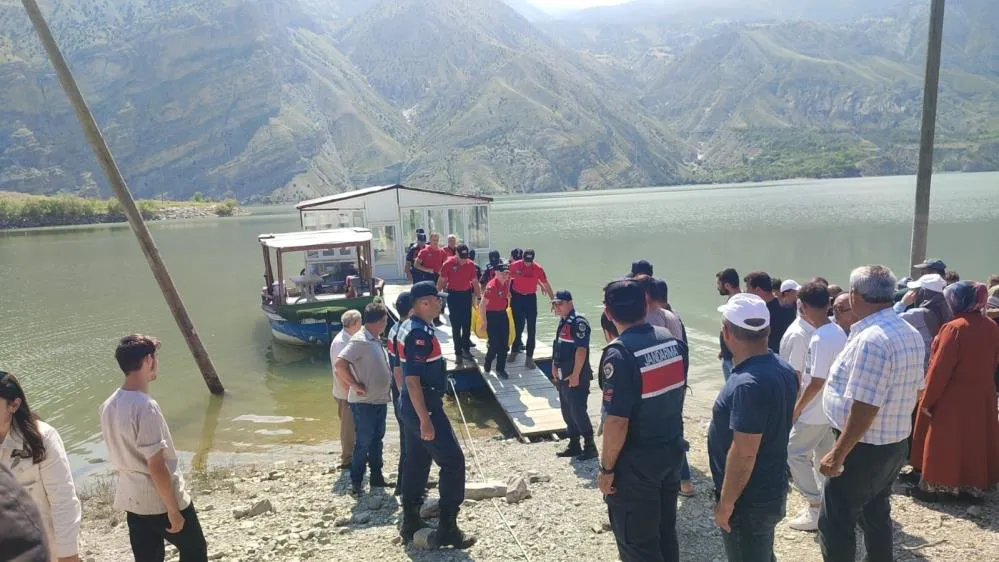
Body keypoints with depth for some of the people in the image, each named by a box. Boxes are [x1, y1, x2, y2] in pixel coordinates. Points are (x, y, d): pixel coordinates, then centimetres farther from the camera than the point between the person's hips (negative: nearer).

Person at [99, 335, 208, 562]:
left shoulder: (108, 406, 0)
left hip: (132, 501, 8)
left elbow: (120, 455, 11)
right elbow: (156, 467, -24)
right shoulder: (145, 406, -26)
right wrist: (173, 509, -16)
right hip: (162, 502, -7)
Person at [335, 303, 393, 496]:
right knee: (363, 444, 1)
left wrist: (386, 389, 10)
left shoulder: (376, 340, 11)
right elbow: (339, 364, -28)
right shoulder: (360, 341, -19)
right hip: (364, 403, -9)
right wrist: (356, 385, -20)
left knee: (376, 441, 17)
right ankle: (356, 483, 12)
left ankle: (377, 477, 28)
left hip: (380, 401, 9)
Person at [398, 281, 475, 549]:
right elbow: (412, 380, -25)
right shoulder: (419, 333, -22)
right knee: (453, 461, -3)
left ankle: (411, 524, 26)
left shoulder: (410, 326, 10)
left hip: (411, 407, 10)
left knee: (416, 463, 16)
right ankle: (447, 529, 2)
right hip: (423, 407, -10)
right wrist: (425, 420, -25)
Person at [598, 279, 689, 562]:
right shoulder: (672, 341, -2)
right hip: (672, 450, 7)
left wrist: (607, 468, -14)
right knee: (665, 531, 23)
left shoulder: (619, 353, -24)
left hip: (636, 461, -7)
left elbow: (617, 421, -24)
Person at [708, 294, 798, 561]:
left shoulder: (748, 384, -29)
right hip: (770, 489, 9)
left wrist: (726, 502, -18)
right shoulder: (782, 368, 1)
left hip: (748, 499, -9)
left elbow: (743, 453, -28)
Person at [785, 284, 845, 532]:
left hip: (815, 411, -9)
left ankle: (815, 509, 6)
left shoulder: (820, 338, -25)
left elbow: (816, 381, -24)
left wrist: (798, 407, -12)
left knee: (794, 454, 3)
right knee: (825, 454, 19)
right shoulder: (837, 332, 4)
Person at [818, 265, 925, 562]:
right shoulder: (910, 334, 4)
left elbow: (864, 408, -28)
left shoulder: (871, 339, -26)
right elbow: (913, 390, 13)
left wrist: (837, 454, -21)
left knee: (834, 523, 2)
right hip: (895, 443, 9)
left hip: (865, 449, -9)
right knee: (876, 515, 23)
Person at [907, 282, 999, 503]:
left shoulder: (955, 327, -21)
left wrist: (927, 399, -12)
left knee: (943, 443, 6)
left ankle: (935, 487, 15)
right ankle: (975, 488, 25)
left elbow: (940, 368, -19)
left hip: (952, 397, -6)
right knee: (975, 440, 16)